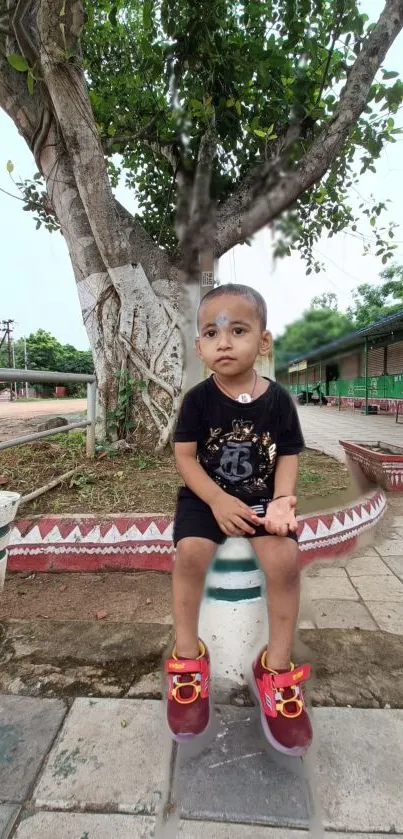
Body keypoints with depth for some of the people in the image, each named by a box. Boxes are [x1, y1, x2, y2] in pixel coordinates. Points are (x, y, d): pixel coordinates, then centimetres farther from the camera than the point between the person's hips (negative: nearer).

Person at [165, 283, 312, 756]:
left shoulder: (278, 399, -4)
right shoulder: (198, 399, -7)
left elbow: (288, 456, 1)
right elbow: (184, 456, -7)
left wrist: (282, 500, -16)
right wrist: (217, 500, -19)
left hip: (262, 497, 1)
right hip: (206, 497, 0)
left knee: (284, 557, -23)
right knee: (191, 552, -26)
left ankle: (277, 667, 1)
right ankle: (188, 656, -1)